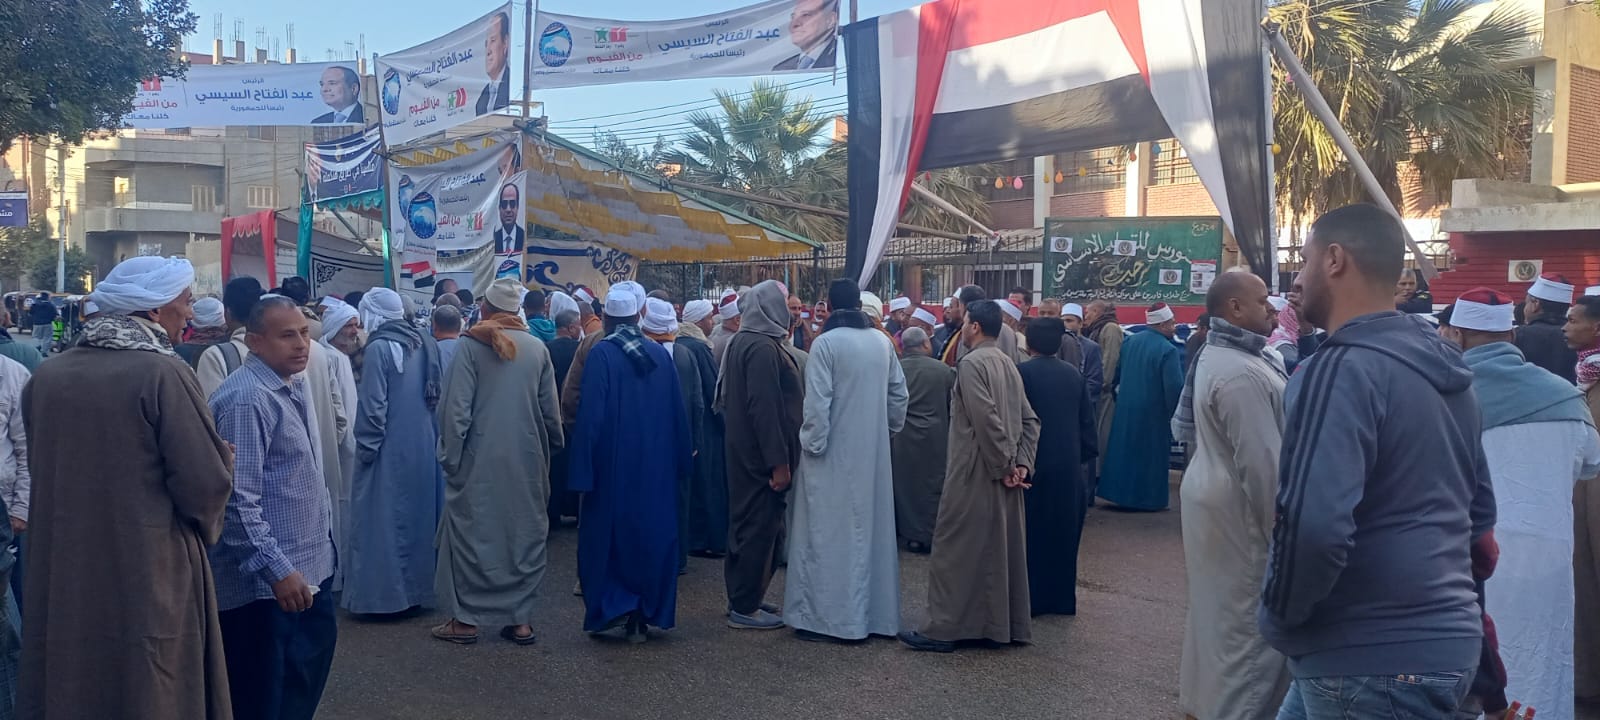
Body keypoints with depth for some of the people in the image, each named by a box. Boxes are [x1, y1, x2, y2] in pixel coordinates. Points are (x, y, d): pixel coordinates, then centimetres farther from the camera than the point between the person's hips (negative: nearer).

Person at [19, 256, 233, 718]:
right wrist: (220, 460, 4)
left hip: (61, 581, 6)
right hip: (150, 582, -6)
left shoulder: (46, 376, 3)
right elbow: (206, 484, -17)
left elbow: (42, 469, 15)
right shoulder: (163, 372, -15)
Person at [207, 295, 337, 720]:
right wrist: (277, 569, -26)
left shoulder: (291, 385, 10)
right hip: (265, 581, -9)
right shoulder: (245, 399, -21)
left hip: (308, 565, 10)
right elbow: (239, 498, -25)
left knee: (315, 652, 20)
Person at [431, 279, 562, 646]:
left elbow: (456, 407, -11)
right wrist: (552, 447, 17)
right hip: (527, 460, 3)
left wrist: (450, 454, -3)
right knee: (524, 533, 11)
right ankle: (520, 618, 15)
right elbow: (550, 409, 3)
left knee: (471, 532, 7)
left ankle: (465, 618, 12)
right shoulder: (537, 348, 0)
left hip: (480, 459, -3)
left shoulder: (471, 345, -8)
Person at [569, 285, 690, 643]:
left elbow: (590, 414, -14)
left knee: (606, 534, 10)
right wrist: (680, 461, 13)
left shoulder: (601, 354, -11)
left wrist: (583, 469, -11)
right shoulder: (660, 354, 1)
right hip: (656, 466, 4)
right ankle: (644, 615, 15)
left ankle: (616, 603, -1)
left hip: (613, 465, -4)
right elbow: (677, 412, 5)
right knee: (651, 535, 11)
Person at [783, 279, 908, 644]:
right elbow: (899, 393, 10)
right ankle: (875, 611, 21)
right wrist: (890, 427, 24)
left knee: (830, 532, 0)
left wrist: (812, 444, -9)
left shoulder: (826, 343, -13)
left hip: (834, 453, -5)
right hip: (873, 450, 6)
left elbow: (817, 401, -17)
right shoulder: (882, 341, 3)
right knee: (870, 528, 13)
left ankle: (826, 615, 3)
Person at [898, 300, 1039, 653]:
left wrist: (1003, 466, -13)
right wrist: (1021, 463, 2)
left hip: (975, 474, -8)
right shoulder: (1008, 364, 11)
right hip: (1003, 477, 8)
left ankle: (944, 628, 2)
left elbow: (987, 420, -22)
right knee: (1004, 550, 13)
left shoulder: (972, 364, -14)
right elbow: (1030, 419, 9)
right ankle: (1008, 625, 20)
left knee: (955, 550, -2)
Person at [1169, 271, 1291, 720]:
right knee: (1247, 623, -4)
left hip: (1215, 497, 11)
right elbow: (1262, 463, -23)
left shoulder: (1218, 355, 12)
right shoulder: (1241, 373, -22)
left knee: (1218, 612, 20)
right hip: (1241, 512, -11)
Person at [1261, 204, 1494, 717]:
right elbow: (1479, 509, 20)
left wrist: (1278, 616, -13)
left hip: (1369, 659, -9)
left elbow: (1313, 525, -30)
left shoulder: (1341, 369, -20)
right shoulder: (1442, 365, 10)